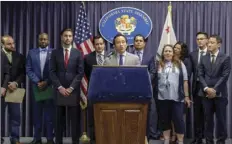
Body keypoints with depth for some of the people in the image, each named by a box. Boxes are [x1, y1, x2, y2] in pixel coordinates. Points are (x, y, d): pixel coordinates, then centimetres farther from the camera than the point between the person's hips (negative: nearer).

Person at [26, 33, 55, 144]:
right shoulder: (31, 52, 8)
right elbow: (28, 69, 3)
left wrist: (46, 82, -10)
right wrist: (37, 82, -9)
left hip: (50, 86, -2)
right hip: (36, 86, 2)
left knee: (49, 114, 2)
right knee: (37, 114, 6)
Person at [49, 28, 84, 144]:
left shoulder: (78, 53, 5)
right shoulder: (55, 53, 6)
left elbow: (80, 72, -1)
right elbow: (52, 72, 1)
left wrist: (71, 88, -9)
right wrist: (60, 87, -10)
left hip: (73, 90, 0)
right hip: (59, 90, 1)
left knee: (75, 118, 2)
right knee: (59, 118, 5)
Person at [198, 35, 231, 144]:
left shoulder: (225, 58, 0)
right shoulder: (204, 58, 10)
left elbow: (224, 76, -8)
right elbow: (200, 75, 4)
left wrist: (214, 90, -14)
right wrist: (206, 88, -11)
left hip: (220, 94, -3)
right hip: (206, 93, 3)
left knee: (221, 119, 3)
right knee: (208, 119, 7)